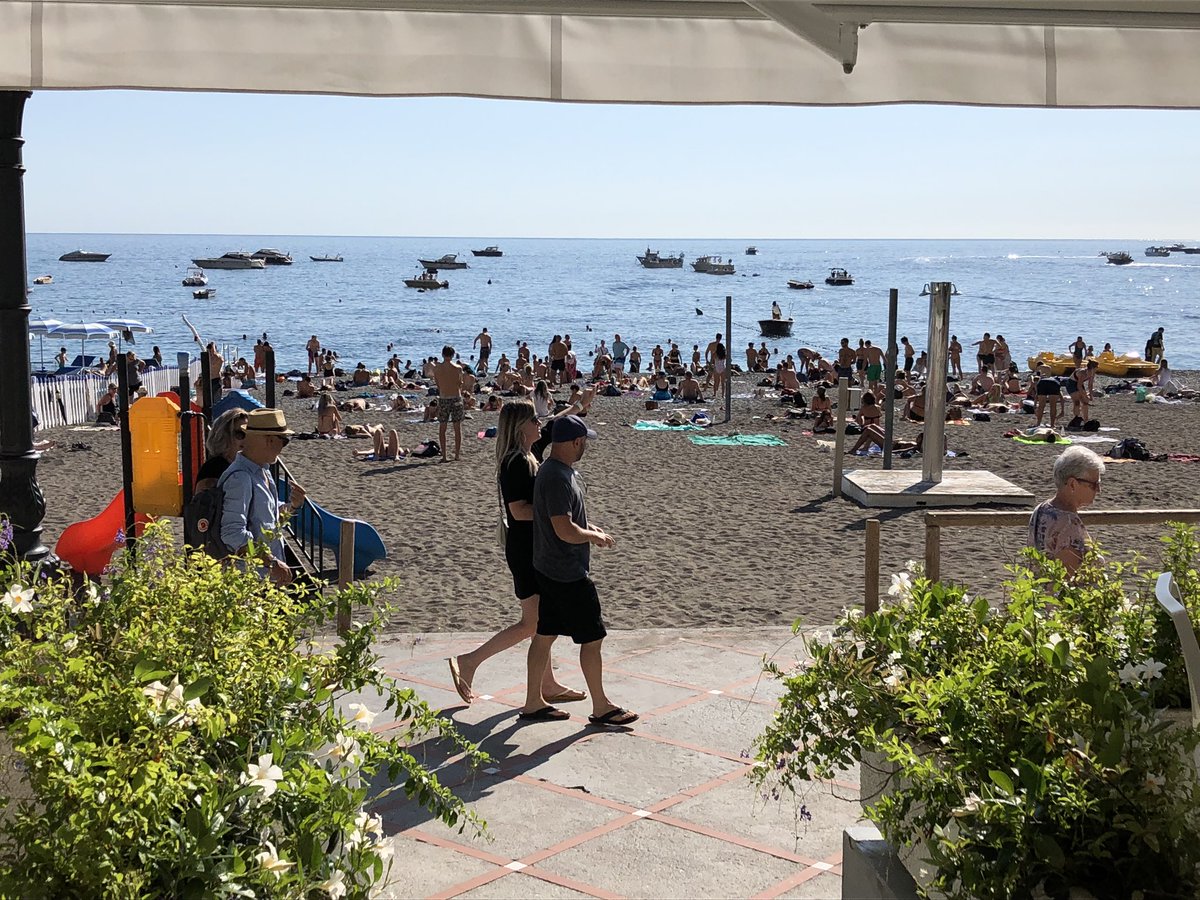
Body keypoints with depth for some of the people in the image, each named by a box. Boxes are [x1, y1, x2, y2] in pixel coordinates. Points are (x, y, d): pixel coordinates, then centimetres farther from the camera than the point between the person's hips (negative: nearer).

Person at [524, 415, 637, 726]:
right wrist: (595, 536, -11)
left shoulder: (554, 470, 9)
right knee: (592, 638, 1)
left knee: (545, 635, 15)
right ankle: (601, 708, 12)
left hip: (549, 569, 10)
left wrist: (588, 530, 10)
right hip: (569, 575, -10)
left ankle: (533, 703, 23)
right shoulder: (558, 478, -24)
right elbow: (565, 531, -28)